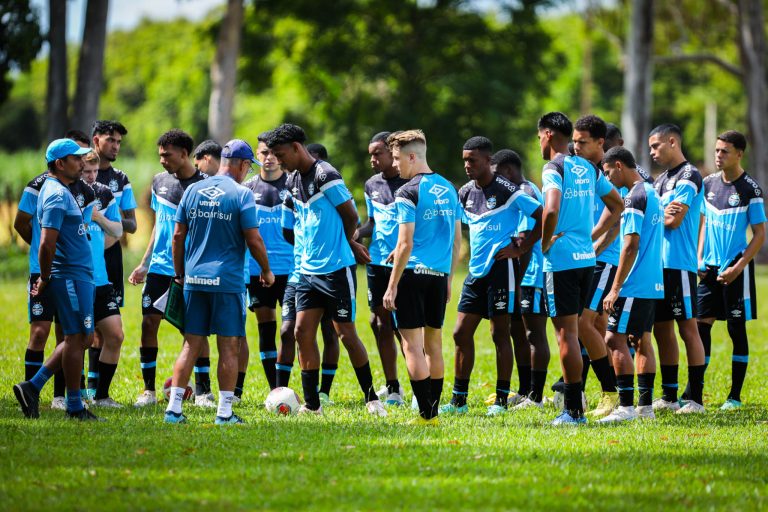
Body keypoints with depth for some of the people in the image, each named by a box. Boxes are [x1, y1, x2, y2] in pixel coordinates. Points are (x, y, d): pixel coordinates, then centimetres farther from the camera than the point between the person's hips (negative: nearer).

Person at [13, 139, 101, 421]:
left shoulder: (60, 191, 17)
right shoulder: (57, 195, -16)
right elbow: (46, 244, -22)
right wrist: (45, 279, -12)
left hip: (79, 275, 10)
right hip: (71, 277, -10)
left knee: (80, 339, 13)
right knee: (76, 339, -4)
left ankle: (33, 386, 14)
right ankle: (74, 407, 2)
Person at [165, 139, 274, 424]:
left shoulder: (193, 190, 7)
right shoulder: (241, 194, -7)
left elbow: (178, 235, 9)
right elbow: (253, 240, -8)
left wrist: (179, 272, 19)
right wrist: (266, 271, 6)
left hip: (194, 280, 5)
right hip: (227, 280, -5)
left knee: (191, 345, 8)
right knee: (229, 347, 2)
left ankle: (174, 408, 4)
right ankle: (224, 412, 2)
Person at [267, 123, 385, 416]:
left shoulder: (325, 176, -15)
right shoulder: (293, 182, 11)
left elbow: (351, 217, -9)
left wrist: (344, 246, 8)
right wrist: (351, 245, 12)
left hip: (336, 268, -8)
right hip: (309, 269, 8)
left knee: (346, 334, -3)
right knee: (303, 333, 1)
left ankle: (371, 398, 10)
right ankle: (311, 405, 6)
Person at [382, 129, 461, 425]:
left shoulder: (408, 192, -11)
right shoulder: (448, 189, 12)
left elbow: (405, 244, -15)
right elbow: (457, 240, 15)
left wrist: (392, 286, -11)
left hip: (413, 273, -7)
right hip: (440, 274, 7)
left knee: (412, 345, -4)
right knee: (434, 345, 14)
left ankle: (426, 414, -7)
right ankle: (433, 412, 15)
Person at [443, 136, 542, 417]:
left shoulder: (506, 191, -11)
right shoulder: (466, 192, 10)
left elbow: (543, 217, -11)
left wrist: (522, 248, -12)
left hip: (501, 269, -7)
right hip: (476, 269, 7)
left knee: (500, 334, -2)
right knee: (461, 333, 5)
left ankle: (501, 401, 4)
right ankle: (459, 400, 11)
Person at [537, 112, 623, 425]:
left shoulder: (554, 168, -10)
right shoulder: (589, 169, 14)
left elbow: (551, 210, -26)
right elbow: (617, 205, 21)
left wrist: (544, 243, -12)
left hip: (562, 259, -8)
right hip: (586, 258, 8)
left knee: (566, 333, -5)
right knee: (571, 332, 14)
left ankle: (575, 411, -5)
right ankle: (572, 405, 15)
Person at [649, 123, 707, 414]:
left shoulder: (689, 176, -8)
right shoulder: (661, 180, 19)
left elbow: (674, 220, -15)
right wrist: (662, 214, -9)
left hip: (679, 264, -9)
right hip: (658, 264, 9)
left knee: (688, 328, -6)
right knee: (662, 329, 10)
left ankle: (696, 398, -5)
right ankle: (668, 397, 16)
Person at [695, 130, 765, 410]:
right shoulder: (709, 183, 7)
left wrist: (737, 269, -14)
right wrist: (699, 259, 6)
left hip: (736, 268, -5)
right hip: (710, 268, 5)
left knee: (737, 329, 0)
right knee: (701, 324, 1)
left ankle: (735, 396, 7)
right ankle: (693, 394, 4)